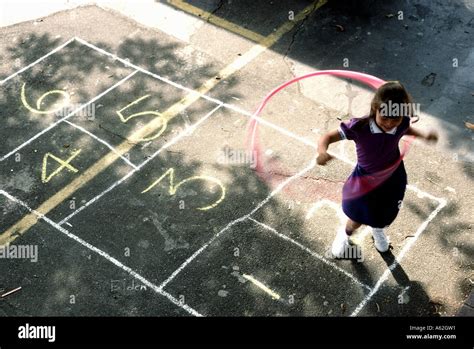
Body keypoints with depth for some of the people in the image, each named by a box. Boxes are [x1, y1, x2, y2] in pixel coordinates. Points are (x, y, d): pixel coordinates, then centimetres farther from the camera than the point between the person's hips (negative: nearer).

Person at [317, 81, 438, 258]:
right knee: (358, 219, 14)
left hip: (392, 177, 3)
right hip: (366, 179, -3)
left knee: (385, 216, 26)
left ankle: (378, 230, 65)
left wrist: (423, 135, -10)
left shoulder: (402, 123, -23)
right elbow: (327, 137, -32)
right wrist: (322, 152, -53)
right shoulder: (359, 127, -35)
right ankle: (345, 234, 51)